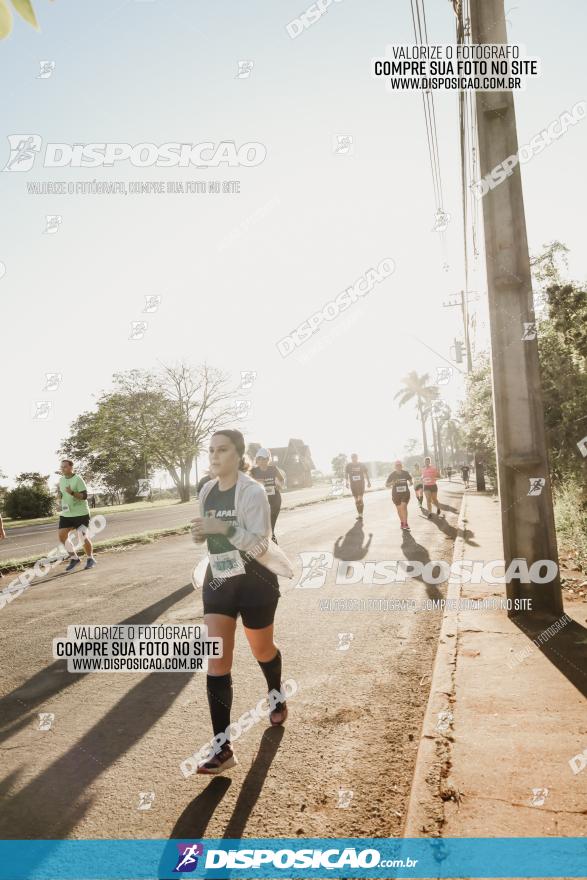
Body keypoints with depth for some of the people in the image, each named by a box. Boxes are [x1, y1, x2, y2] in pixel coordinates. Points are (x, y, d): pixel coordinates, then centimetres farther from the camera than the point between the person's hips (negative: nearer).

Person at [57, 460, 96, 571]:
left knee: (83, 537, -2)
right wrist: (59, 496, -1)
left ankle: (90, 559, 18)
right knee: (62, 536, -3)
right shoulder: (61, 480, 9)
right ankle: (74, 558, 12)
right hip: (66, 514, 6)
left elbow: (84, 496, -17)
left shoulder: (78, 479, -12)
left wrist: (72, 493, -31)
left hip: (80, 513, -6)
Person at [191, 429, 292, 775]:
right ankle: (223, 749, 3)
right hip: (218, 581, 5)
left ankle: (277, 698, 50)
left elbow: (261, 544, -23)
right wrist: (201, 533, -4)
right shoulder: (207, 491, 2)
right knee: (217, 660, -4)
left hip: (256, 582, -5)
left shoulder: (252, 491, -19)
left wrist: (225, 528, -34)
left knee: (262, 650, 17)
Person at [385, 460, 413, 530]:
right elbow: (386, 484, -2)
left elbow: (410, 480, 14)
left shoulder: (405, 473, -2)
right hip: (396, 494, 1)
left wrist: (411, 483, -10)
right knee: (399, 508, 8)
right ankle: (402, 522, 28)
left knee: (404, 506, -17)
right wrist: (392, 483, -23)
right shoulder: (392, 474, -5)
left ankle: (405, 523, -14)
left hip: (405, 493, -1)